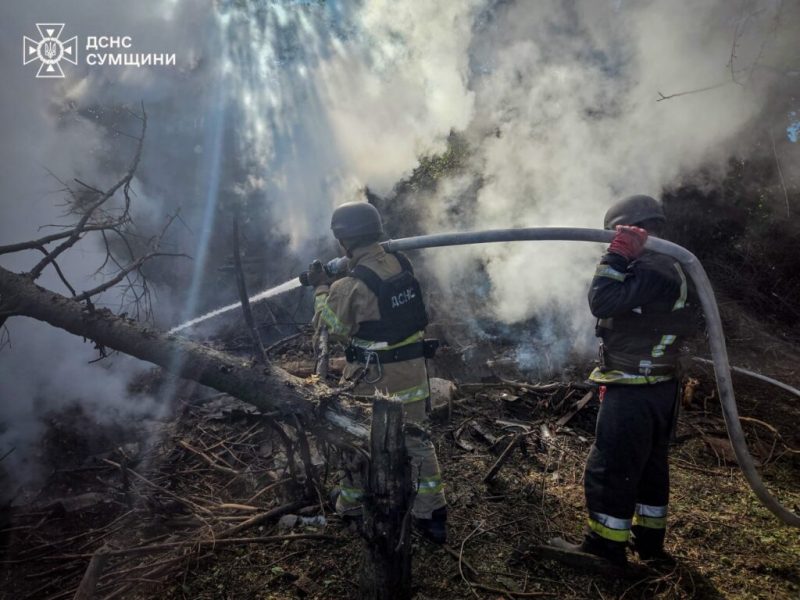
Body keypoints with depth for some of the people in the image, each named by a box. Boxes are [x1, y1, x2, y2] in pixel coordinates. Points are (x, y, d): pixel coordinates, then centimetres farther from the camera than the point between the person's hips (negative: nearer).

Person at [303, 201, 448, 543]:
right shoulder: (401, 263, -2)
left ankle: (352, 506, 36)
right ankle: (431, 515, 22)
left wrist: (321, 289, 5)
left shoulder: (351, 285, -21)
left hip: (373, 377, -5)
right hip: (412, 370, 5)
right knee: (416, 439, 16)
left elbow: (331, 327, -7)